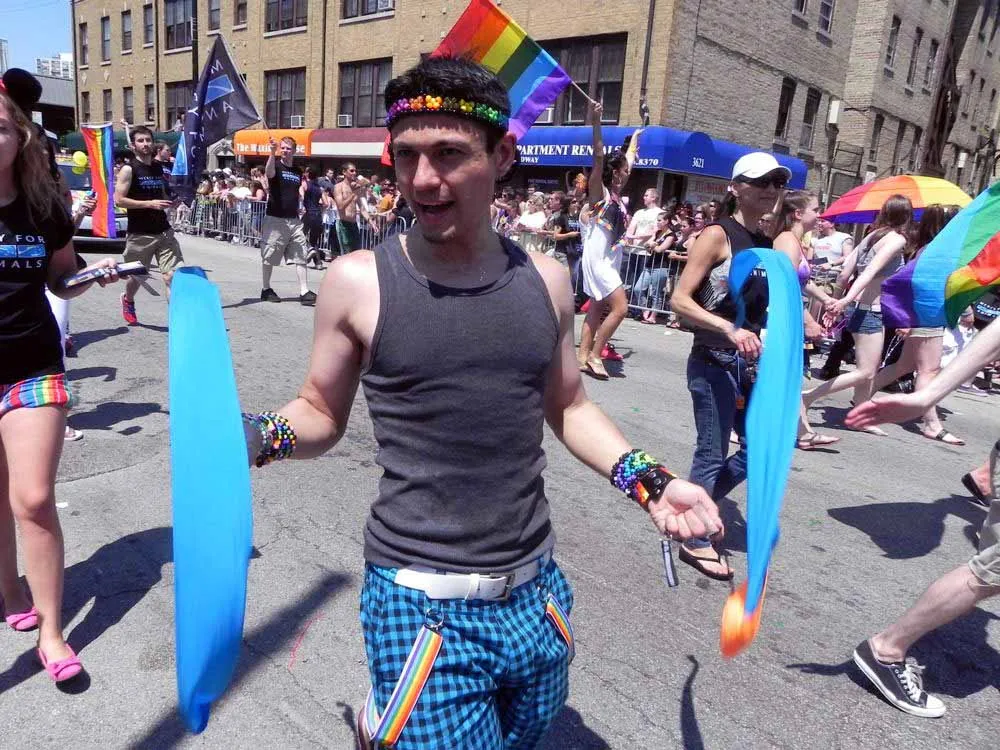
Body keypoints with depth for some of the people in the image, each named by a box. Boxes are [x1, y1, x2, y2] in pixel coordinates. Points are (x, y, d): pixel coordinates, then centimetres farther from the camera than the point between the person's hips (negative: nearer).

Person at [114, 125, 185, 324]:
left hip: (164, 231, 4)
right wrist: (149, 204, -22)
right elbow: (118, 200, -14)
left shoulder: (159, 168, 11)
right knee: (137, 277, 15)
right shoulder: (128, 169, -7)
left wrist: (172, 201, 3)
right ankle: (127, 300, 46)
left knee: (173, 274, -9)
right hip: (139, 234, -3)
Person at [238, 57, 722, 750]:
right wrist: (259, 435, -18)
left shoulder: (545, 279, -1)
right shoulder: (357, 281, -10)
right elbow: (322, 415, 2)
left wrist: (646, 481, 0)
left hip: (535, 590, 4)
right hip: (422, 599, -4)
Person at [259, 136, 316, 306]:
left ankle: (304, 292, -1)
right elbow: (269, 173, -29)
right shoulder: (276, 166, -4)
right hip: (275, 219, -5)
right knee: (268, 256, 4)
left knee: (300, 257, -1)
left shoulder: (298, 171, 13)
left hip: (294, 220, 5)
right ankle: (266, 289, 17)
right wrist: (273, 152, -42)